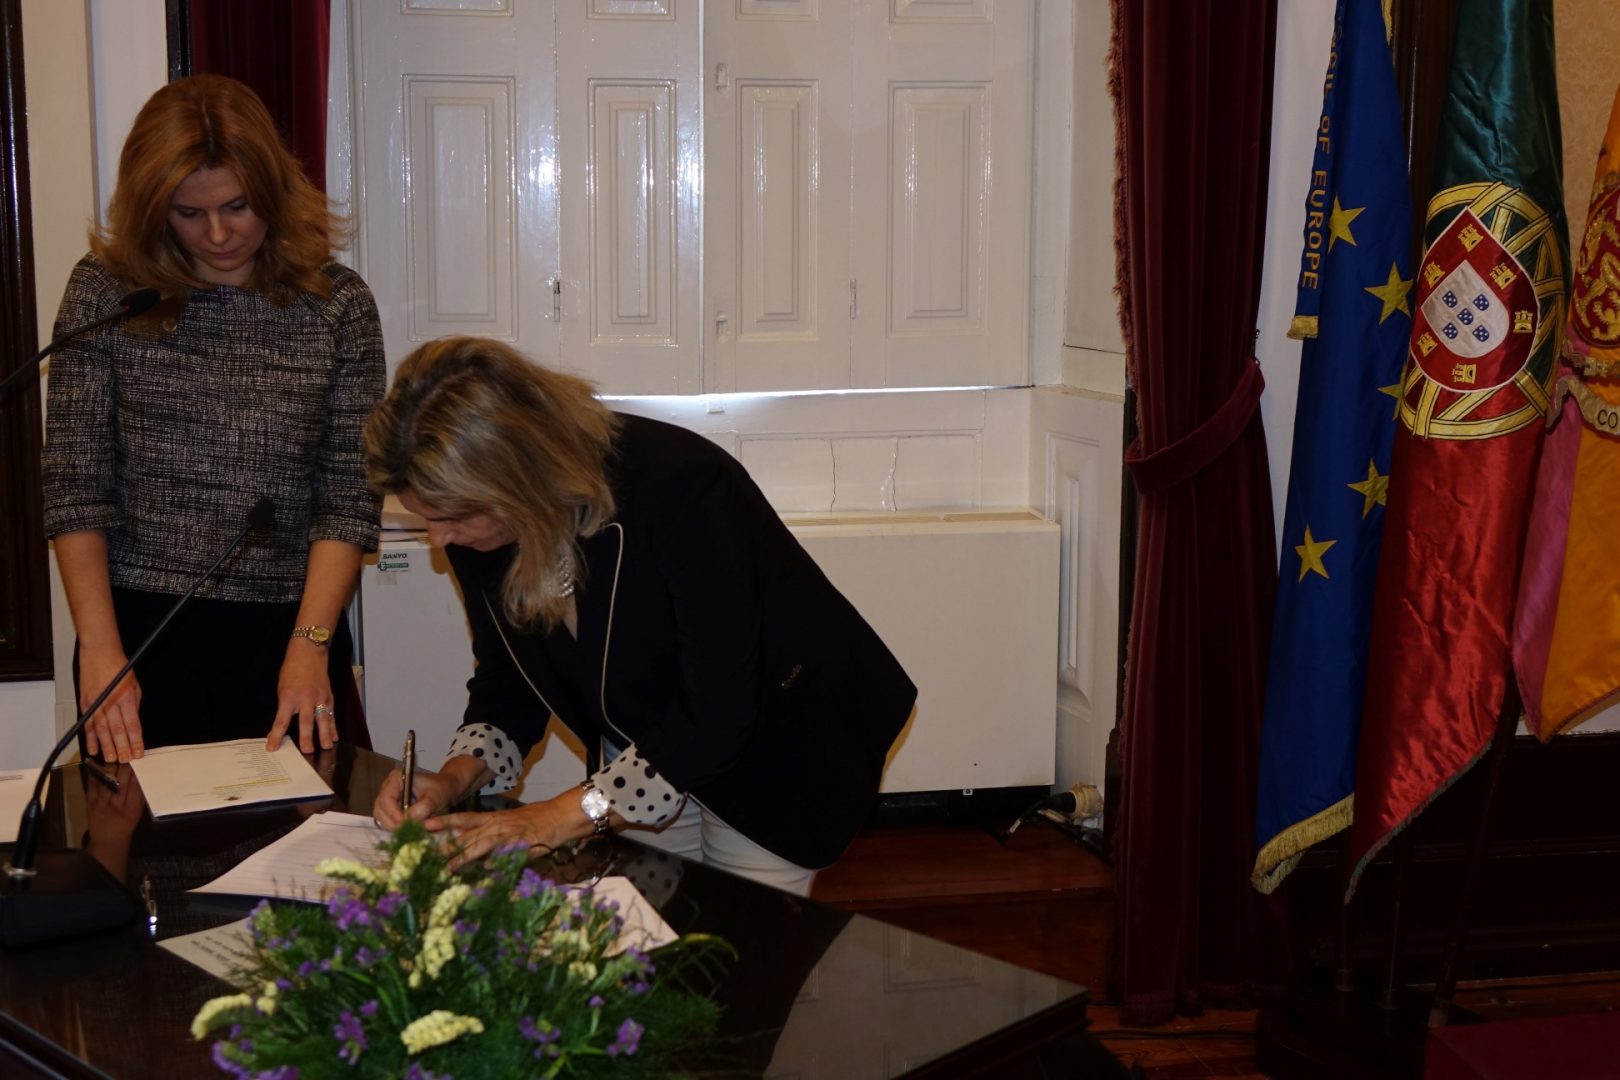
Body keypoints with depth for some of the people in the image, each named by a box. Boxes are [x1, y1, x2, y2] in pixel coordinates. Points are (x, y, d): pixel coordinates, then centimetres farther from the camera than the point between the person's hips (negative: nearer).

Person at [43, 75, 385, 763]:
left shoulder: (337, 306, -1)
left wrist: (310, 644, -12)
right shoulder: (105, 293, -1)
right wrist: (99, 648, -8)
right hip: (139, 628, 0)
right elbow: (75, 486, -2)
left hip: (288, 631, 0)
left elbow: (351, 498, -3)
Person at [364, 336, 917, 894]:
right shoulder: (480, 521, -16)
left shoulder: (681, 486, -35)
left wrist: (571, 814, -33)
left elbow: (719, 711, -34)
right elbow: (507, 682, -2)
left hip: (775, 742, -5)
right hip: (643, 750, 5)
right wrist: (455, 778, -20)